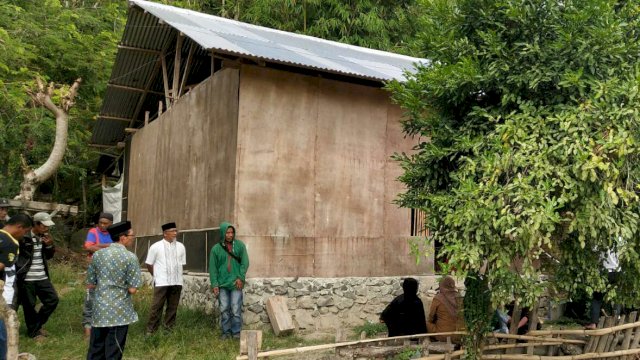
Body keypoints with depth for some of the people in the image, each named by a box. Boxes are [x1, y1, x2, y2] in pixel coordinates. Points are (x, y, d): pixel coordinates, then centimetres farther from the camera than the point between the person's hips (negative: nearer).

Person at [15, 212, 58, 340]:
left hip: (42, 277, 7)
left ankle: (37, 325, 24)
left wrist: (50, 245, -2)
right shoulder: (23, 236, -14)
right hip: (26, 278, -7)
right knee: (29, 305, 4)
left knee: (53, 299, 6)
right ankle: (33, 331, 20)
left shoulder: (44, 237, 8)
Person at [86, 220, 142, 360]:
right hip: (120, 312, -4)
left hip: (99, 310, 4)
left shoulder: (97, 254, 2)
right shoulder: (130, 257, -12)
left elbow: (90, 284, 8)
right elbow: (132, 289, -12)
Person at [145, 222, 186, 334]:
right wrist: (157, 276, 9)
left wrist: (176, 275, 8)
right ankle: (151, 330, 6)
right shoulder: (156, 247, -2)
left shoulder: (180, 246, 6)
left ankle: (169, 329, 18)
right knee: (157, 307, -2)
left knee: (173, 307, 8)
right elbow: (149, 264, 5)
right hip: (161, 283, -3)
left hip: (176, 282, 3)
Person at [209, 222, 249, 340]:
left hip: (235, 283, -1)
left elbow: (245, 262, 2)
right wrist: (214, 284, -4)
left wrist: (241, 277, -8)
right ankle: (226, 331, 16)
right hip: (222, 284, 1)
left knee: (236, 309, -3)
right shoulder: (216, 249, 3)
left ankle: (236, 331, 9)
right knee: (224, 309, 5)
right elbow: (212, 267, 3)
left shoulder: (240, 245, 3)